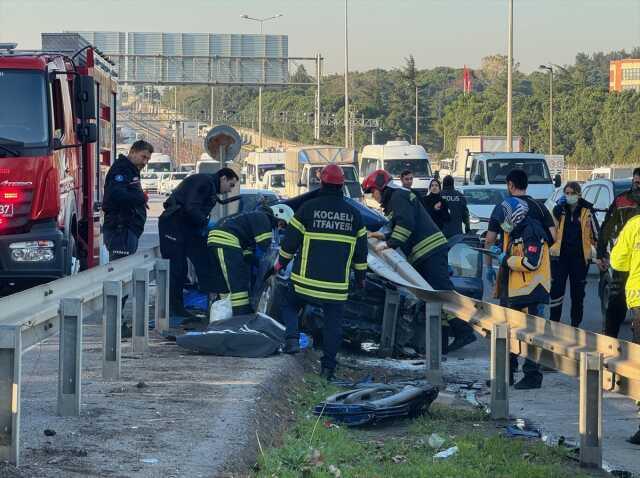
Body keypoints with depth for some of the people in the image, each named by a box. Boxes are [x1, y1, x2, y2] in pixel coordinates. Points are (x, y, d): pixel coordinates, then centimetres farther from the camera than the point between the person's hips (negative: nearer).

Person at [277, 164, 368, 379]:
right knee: (333, 322, 9)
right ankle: (328, 366, 8)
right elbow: (361, 249, 10)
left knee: (290, 305, 19)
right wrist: (361, 276, 23)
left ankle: (291, 339, -3)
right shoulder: (354, 214, 4)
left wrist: (281, 262, 16)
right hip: (337, 282, 2)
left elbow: (290, 241, 0)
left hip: (307, 279, -2)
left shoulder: (308, 208, -6)